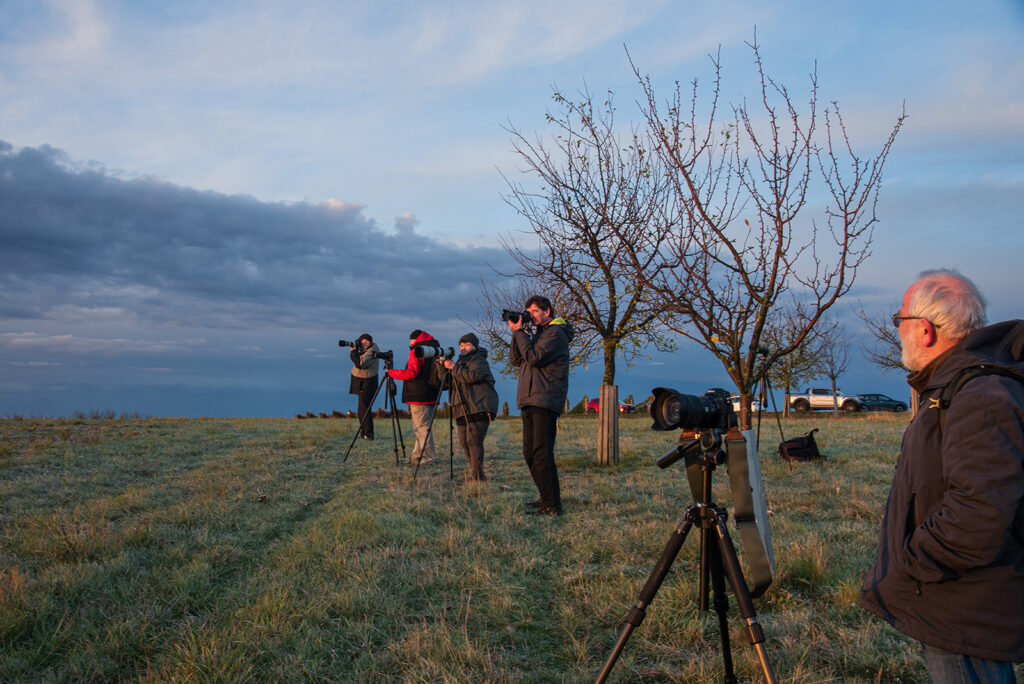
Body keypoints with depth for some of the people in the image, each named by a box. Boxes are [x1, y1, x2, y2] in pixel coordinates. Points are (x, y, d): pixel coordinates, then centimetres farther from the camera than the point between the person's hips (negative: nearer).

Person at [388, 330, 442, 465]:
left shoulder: (416, 351, -9)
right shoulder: (435, 349, 15)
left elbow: (411, 373, -15)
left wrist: (392, 372, -3)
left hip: (418, 396, -8)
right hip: (432, 396, 8)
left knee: (421, 427, -5)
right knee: (425, 426, 14)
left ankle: (424, 458, -5)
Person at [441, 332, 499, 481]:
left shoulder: (479, 360, 0)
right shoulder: (462, 361, 25)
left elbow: (473, 376, -21)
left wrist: (454, 367, -17)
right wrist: (444, 367, 6)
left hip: (479, 409, -8)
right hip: (463, 410, 9)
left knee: (474, 441, -14)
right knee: (464, 442, 7)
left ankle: (477, 477, -13)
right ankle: (473, 471, 21)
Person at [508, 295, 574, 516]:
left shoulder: (556, 334, -6)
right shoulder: (538, 334, 23)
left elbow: (534, 357, -18)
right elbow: (515, 359, 16)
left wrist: (519, 332, -11)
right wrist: (516, 332, 5)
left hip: (545, 403, -10)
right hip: (530, 402, 10)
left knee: (542, 453, -13)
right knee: (530, 454, 12)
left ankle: (552, 505, -11)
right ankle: (546, 497, 21)